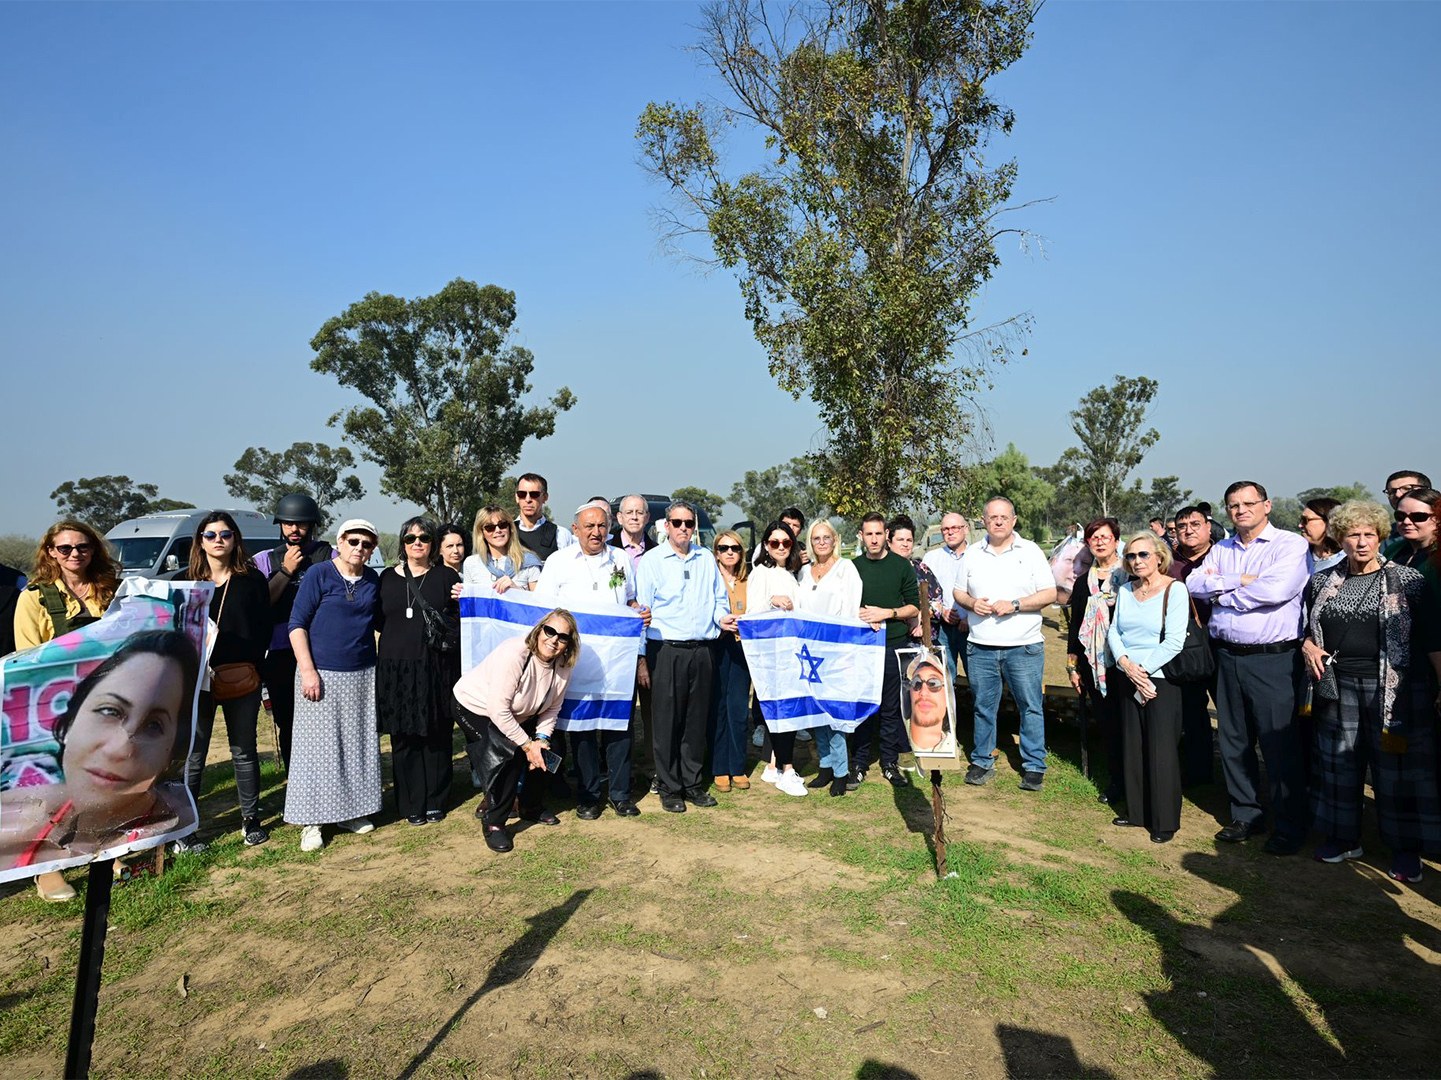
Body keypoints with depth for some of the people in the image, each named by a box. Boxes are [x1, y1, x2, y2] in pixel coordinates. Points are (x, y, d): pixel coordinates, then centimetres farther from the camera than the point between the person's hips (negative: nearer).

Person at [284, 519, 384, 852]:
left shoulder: (373, 581, 7)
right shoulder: (318, 576, -6)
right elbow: (297, 624, -8)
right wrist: (308, 670, -14)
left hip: (363, 675, 5)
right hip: (322, 674, -5)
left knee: (358, 745, 11)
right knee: (317, 746, 1)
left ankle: (352, 811, 24)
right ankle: (311, 821, 10)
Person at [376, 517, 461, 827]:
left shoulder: (446, 576, 5)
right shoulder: (387, 578, 11)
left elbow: (462, 619, 6)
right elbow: (379, 620, 15)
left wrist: (463, 601, -13)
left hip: (437, 669, -1)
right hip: (397, 669, 2)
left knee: (437, 736, 4)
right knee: (404, 738, 5)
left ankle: (435, 801, 18)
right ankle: (412, 804, 17)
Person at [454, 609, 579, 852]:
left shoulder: (563, 666, -15)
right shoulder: (513, 654, -36)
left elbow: (552, 707, -3)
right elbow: (498, 709, -36)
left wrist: (541, 738, -18)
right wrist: (527, 744, -30)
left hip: (518, 714, 7)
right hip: (476, 707, -7)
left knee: (542, 752, -5)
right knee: (506, 755, -25)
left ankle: (532, 808, 21)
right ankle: (493, 822, -8)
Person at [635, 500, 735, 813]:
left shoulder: (707, 559, 12)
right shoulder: (651, 560, 1)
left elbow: (719, 598, 22)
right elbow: (641, 609, -2)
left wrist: (722, 617, -1)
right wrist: (641, 658, -7)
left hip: (702, 649, 4)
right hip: (666, 649, -4)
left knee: (697, 719, 10)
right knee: (667, 721, 1)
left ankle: (693, 783, 22)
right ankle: (669, 788, 13)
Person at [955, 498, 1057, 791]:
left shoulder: (1030, 551, 1)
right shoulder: (972, 553, 9)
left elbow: (1050, 593, -3)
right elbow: (959, 591, 14)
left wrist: (1015, 605, -15)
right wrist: (971, 603, -8)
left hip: (1024, 647, -2)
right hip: (980, 647, 2)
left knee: (1030, 707, 2)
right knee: (983, 707, 10)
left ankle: (1034, 766, 14)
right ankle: (982, 761, 22)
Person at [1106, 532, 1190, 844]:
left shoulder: (1175, 590, -9)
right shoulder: (1125, 590, 8)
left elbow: (1174, 642, -15)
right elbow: (1113, 631, 5)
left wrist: (1143, 669, -15)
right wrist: (1126, 664, -11)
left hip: (1160, 680, -5)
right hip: (1128, 679, 6)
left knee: (1161, 751, 1)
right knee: (1133, 746, 12)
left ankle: (1165, 821, 13)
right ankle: (1137, 811, 25)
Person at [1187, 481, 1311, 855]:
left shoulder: (1291, 545, -5)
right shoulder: (1220, 549, 13)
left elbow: (1276, 589, -20)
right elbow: (1195, 583, 1)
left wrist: (1221, 592, -7)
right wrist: (1241, 581, -12)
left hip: (1273, 659, -6)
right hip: (1227, 657, 6)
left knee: (1280, 745, 0)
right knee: (1233, 741, 13)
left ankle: (1290, 827, 14)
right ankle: (1246, 816, 27)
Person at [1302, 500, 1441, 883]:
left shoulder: (1407, 581, -3)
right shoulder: (1321, 582, 6)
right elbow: (1305, 625, 20)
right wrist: (1308, 646, 0)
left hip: (1394, 690, -3)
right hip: (1338, 687, 3)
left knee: (1398, 766, 3)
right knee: (1338, 762, 11)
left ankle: (1406, 849, 19)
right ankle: (1344, 838, 25)